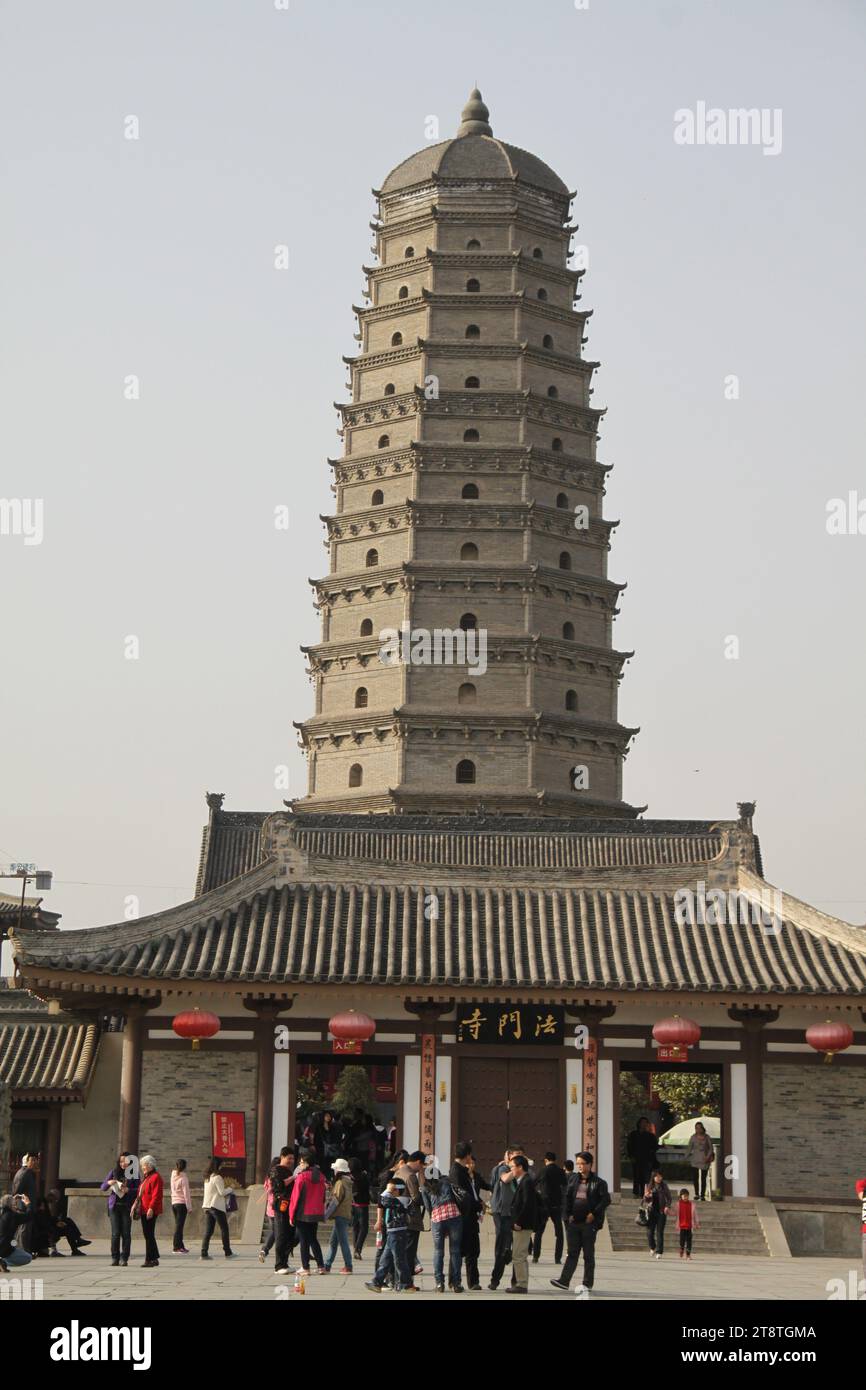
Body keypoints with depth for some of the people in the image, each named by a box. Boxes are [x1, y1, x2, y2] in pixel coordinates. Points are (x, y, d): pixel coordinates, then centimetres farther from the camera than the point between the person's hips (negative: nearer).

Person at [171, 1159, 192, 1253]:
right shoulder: (183, 1177, -10)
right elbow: (186, 1193, -11)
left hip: (174, 1203, 7)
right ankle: (176, 1247, -8)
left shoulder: (173, 1176, 9)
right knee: (179, 1225, -6)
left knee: (178, 1225, 12)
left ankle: (180, 1246, 14)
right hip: (182, 1203, -7)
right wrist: (189, 1207, -9)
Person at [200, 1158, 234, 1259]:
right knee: (224, 1229, 4)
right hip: (216, 1206, -7)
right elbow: (222, 1192, -14)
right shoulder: (217, 1177, -12)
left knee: (208, 1231, 5)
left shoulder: (207, 1178, 13)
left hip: (207, 1206, 7)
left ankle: (204, 1253, -3)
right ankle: (227, 1252, 9)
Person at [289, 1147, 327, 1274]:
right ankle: (321, 1266, 11)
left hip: (303, 1214, -5)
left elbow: (295, 1197, -11)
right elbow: (322, 1196, 11)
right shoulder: (320, 1176, 4)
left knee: (304, 1241, 3)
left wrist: (292, 1215, -5)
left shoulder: (302, 1176, -14)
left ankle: (305, 1267, 4)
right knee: (313, 1239, 16)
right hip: (316, 1213, 6)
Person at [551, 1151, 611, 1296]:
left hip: (589, 1223, -3)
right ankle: (564, 1280, -4)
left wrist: (594, 1214, -12)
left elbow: (606, 1200, -7)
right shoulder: (573, 1179, 10)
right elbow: (567, 1198, 11)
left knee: (588, 1254, 4)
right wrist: (568, 1214, 0)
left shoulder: (598, 1182, -3)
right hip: (573, 1222, 4)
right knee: (572, 1252, 1)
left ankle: (587, 1284, 9)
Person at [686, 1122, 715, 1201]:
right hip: (695, 1160, 0)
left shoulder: (707, 1137, 2)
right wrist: (686, 1158, 2)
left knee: (703, 1178, 0)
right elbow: (689, 1148, 7)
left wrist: (708, 1156, -9)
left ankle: (702, 1195, 5)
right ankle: (696, 1194, 9)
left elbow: (711, 1148, 4)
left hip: (704, 1160, 0)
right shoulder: (693, 1137, 3)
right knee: (696, 1177, -3)